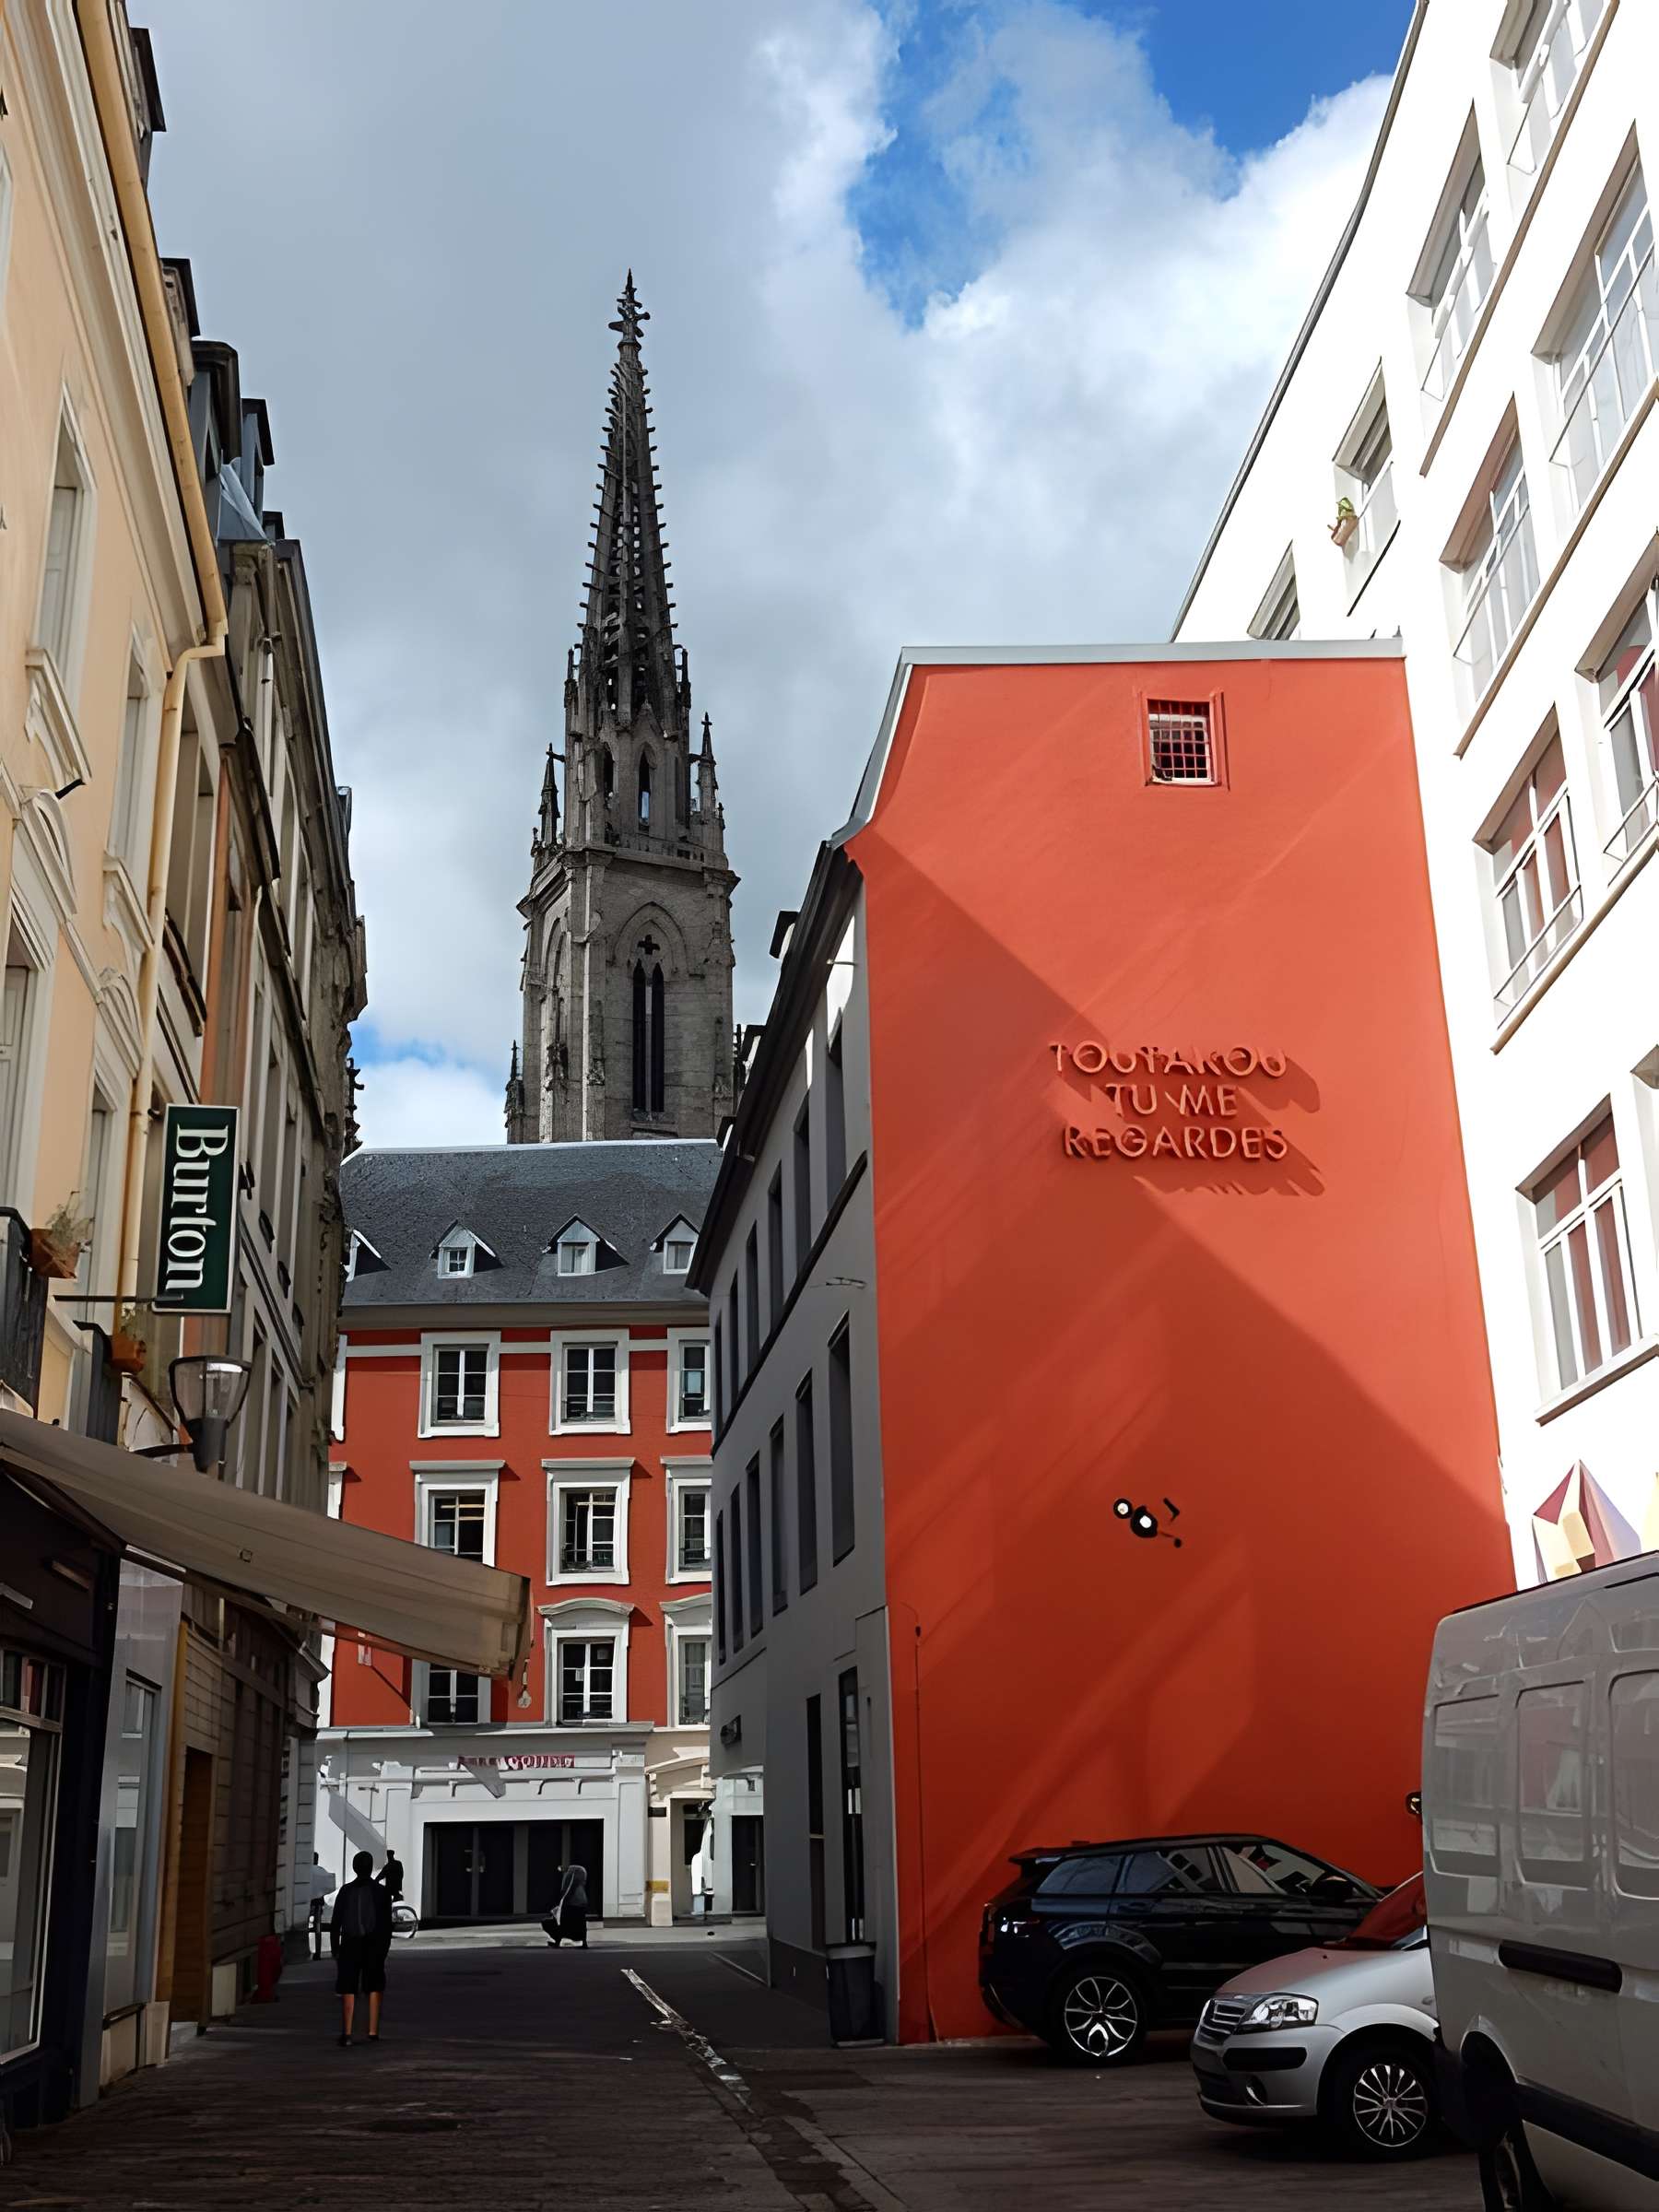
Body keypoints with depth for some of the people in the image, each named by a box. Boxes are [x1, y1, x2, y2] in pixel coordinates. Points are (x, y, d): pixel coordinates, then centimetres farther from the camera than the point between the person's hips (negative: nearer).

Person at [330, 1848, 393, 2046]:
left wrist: (335, 1948, 6)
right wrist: (385, 1948, 7)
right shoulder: (380, 1892, 0)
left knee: (348, 1989, 2)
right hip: (374, 1946, 0)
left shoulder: (346, 1891, 1)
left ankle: (347, 2033, -9)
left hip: (350, 1945, 0)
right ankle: (373, 2032, 7)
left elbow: (335, 1922, 0)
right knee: (374, 1987, 10)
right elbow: (387, 1924, -1)